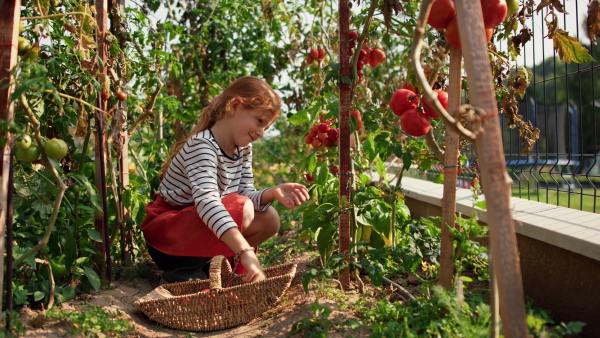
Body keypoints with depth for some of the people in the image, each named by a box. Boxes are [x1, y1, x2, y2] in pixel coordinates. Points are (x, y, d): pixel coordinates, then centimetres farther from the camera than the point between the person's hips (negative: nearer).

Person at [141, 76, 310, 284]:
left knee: (269, 219, -7)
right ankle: (181, 271, -15)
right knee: (240, 210, -30)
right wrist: (246, 253, -51)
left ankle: (207, 264, 2)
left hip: (196, 232, 8)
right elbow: (207, 201, -42)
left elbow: (247, 196, -5)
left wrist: (273, 193, -28)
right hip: (163, 230, -8)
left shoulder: (243, 149, 2)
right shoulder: (201, 146, -26)